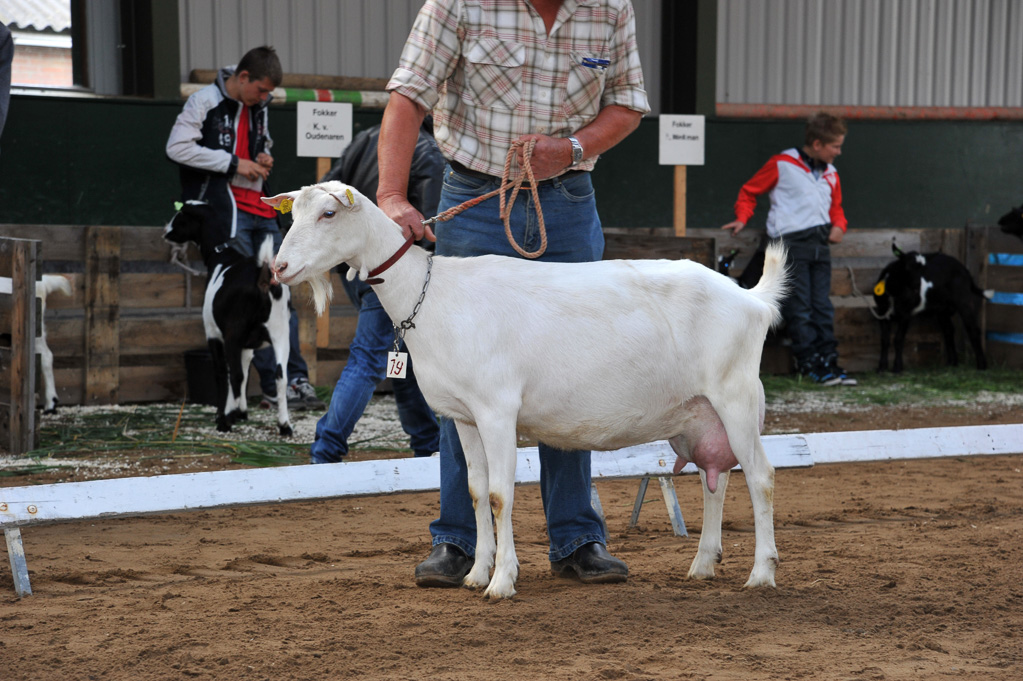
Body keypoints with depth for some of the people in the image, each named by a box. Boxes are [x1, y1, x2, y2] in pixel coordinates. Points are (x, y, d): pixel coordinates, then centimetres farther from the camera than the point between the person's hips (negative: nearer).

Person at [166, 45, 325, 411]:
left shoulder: (258, 107, 18)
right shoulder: (205, 102, -4)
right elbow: (177, 147, -12)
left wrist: (264, 157, 9)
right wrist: (233, 163, -14)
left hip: (260, 210, 7)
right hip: (224, 209, -7)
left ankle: (296, 378, 1)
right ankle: (275, 384, -10)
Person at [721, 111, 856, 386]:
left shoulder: (830, 175, 17)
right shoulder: (782, 165, -1)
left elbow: (836, 207, 30)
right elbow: (749, 190, 7)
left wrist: (839, 226, 9)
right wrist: (742, 218, -6)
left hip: (820, 246, 6)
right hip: (791, 243, -6)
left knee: (822, 307, 5)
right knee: (799, 307, -6)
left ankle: (828, 361, 7)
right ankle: (810, 363, -3)